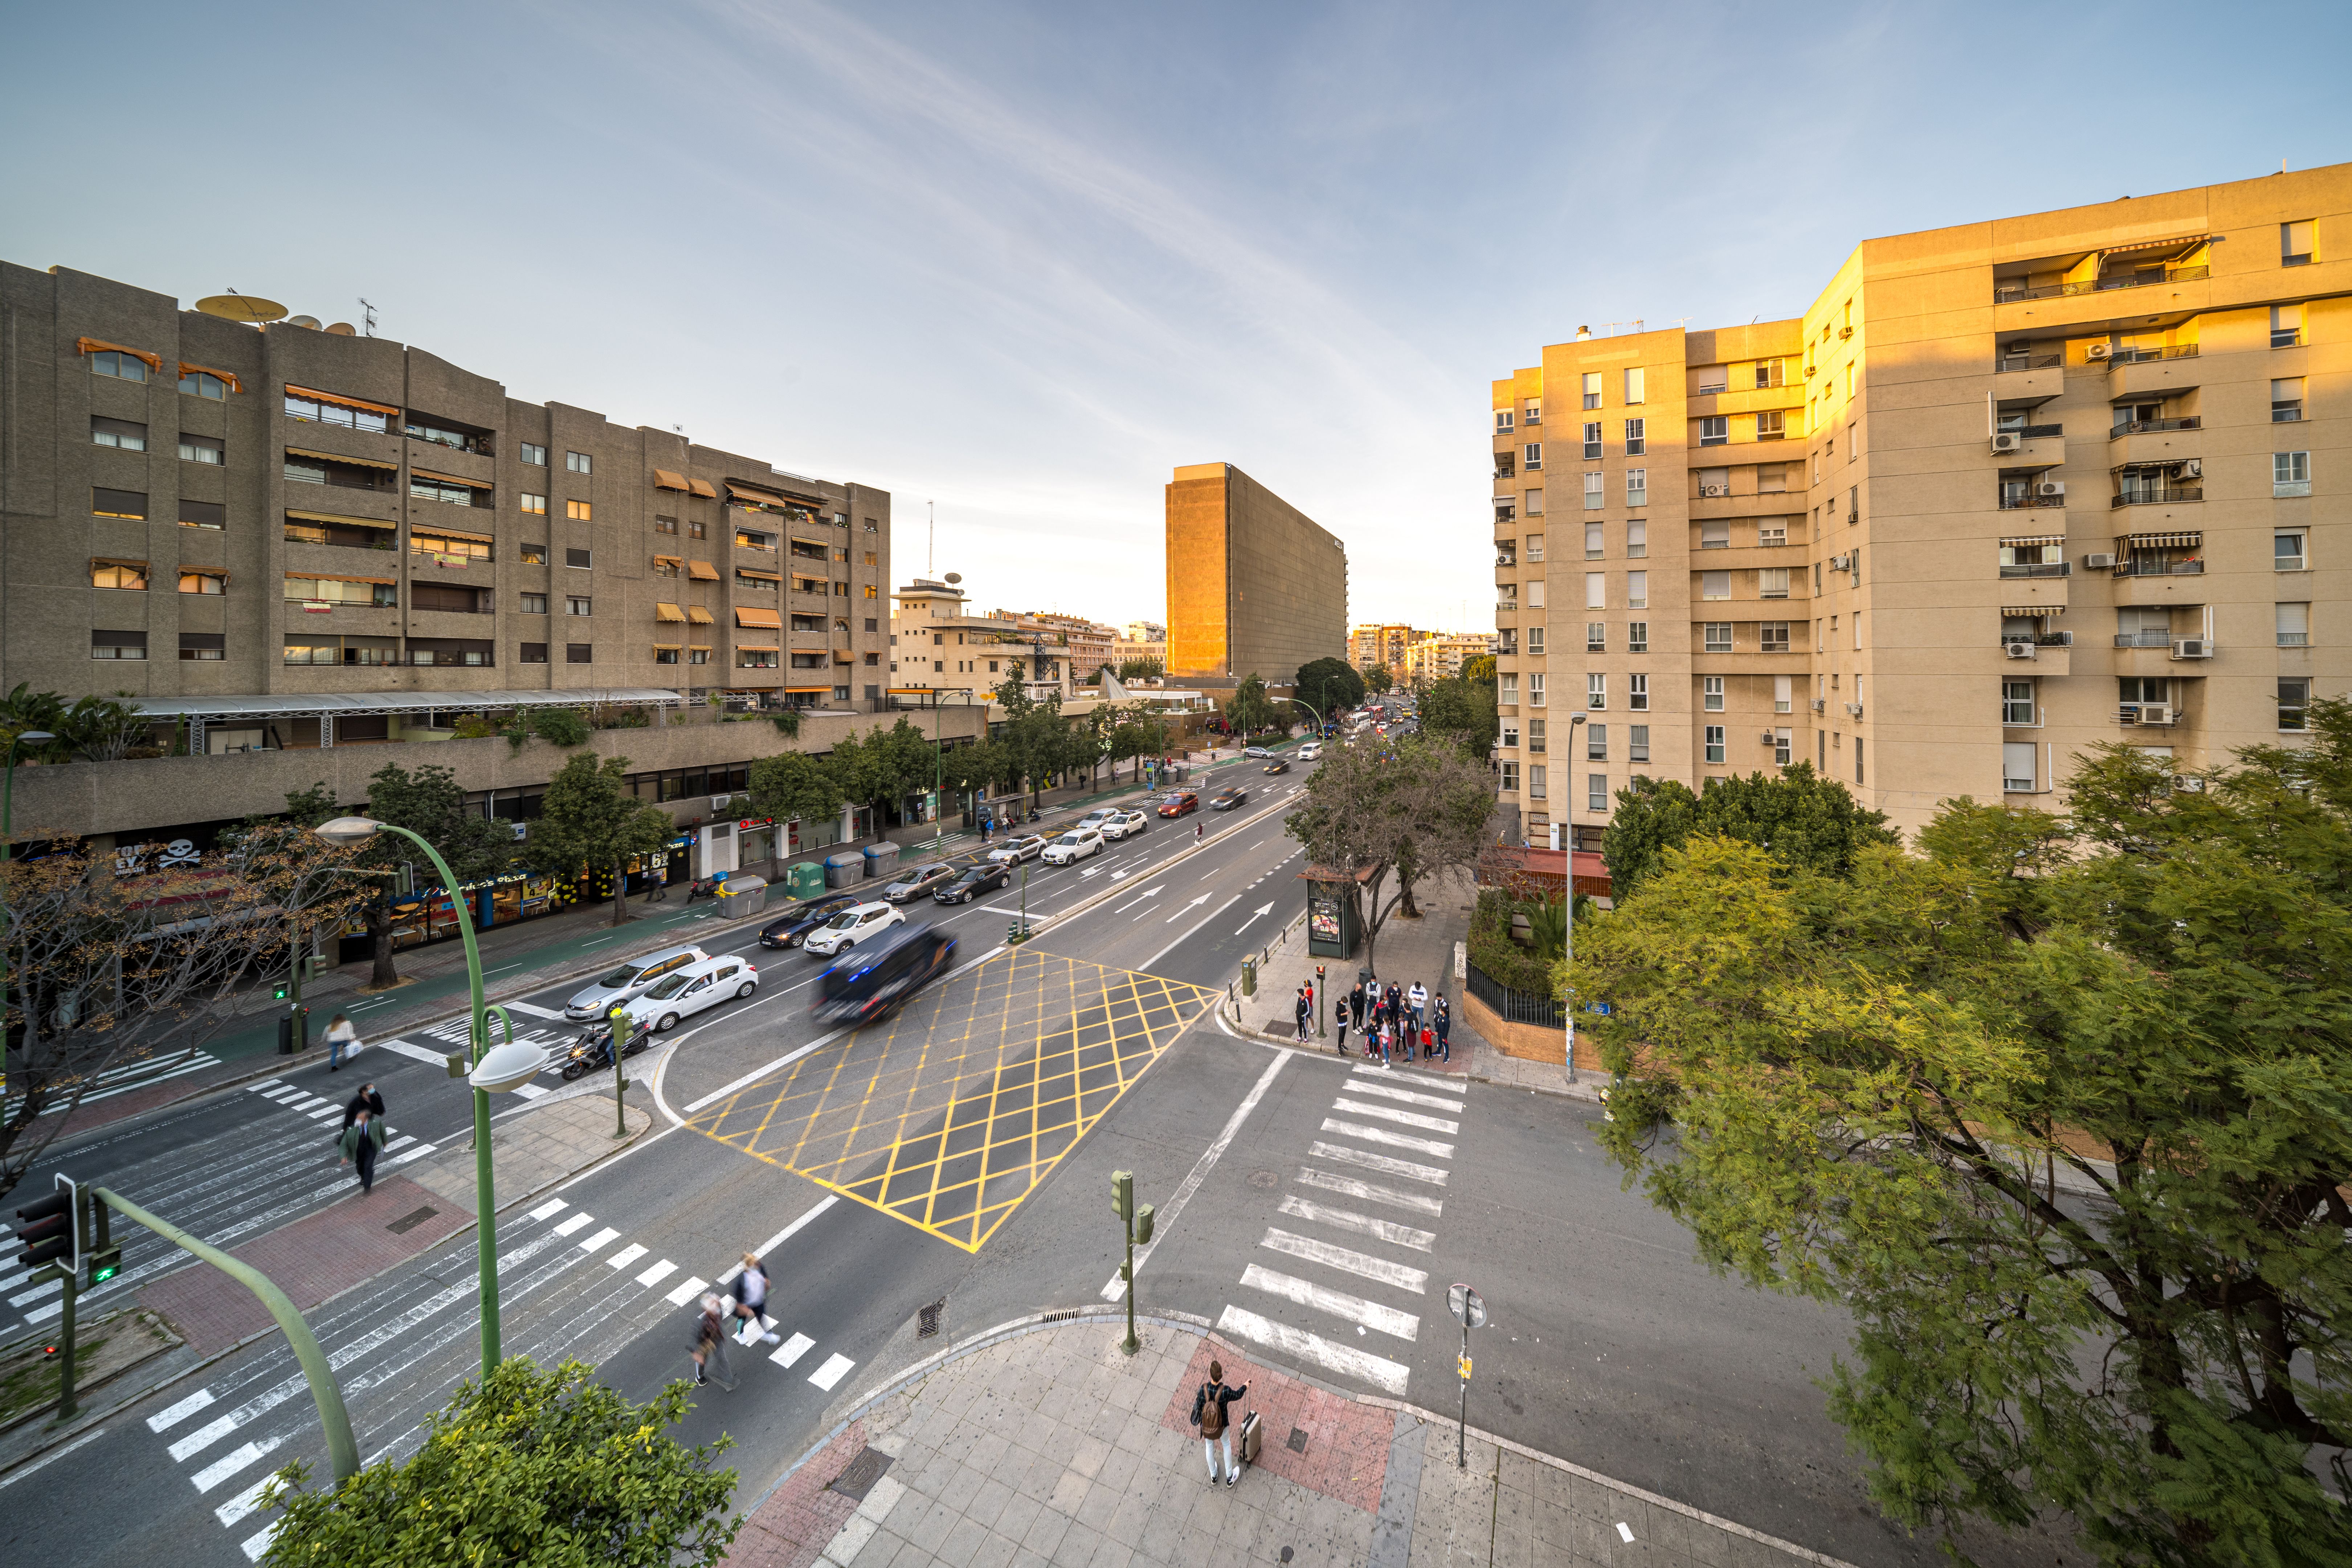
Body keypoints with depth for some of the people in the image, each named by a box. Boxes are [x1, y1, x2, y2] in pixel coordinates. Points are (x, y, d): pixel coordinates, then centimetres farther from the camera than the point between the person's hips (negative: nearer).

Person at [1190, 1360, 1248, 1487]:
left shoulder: (1203, 1389, -33)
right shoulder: (1225, 1391, -35)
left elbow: (1198, 1406, -15)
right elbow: (1237, 1395, -13)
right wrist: (1245, 1387, 7)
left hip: (1206, 1426, 1)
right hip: (1222, 1426, -1)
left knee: (1209, 1446, 31)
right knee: (1227, 1445, 30)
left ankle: (1213, 1476, 54)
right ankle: (1230, 1477, 48)